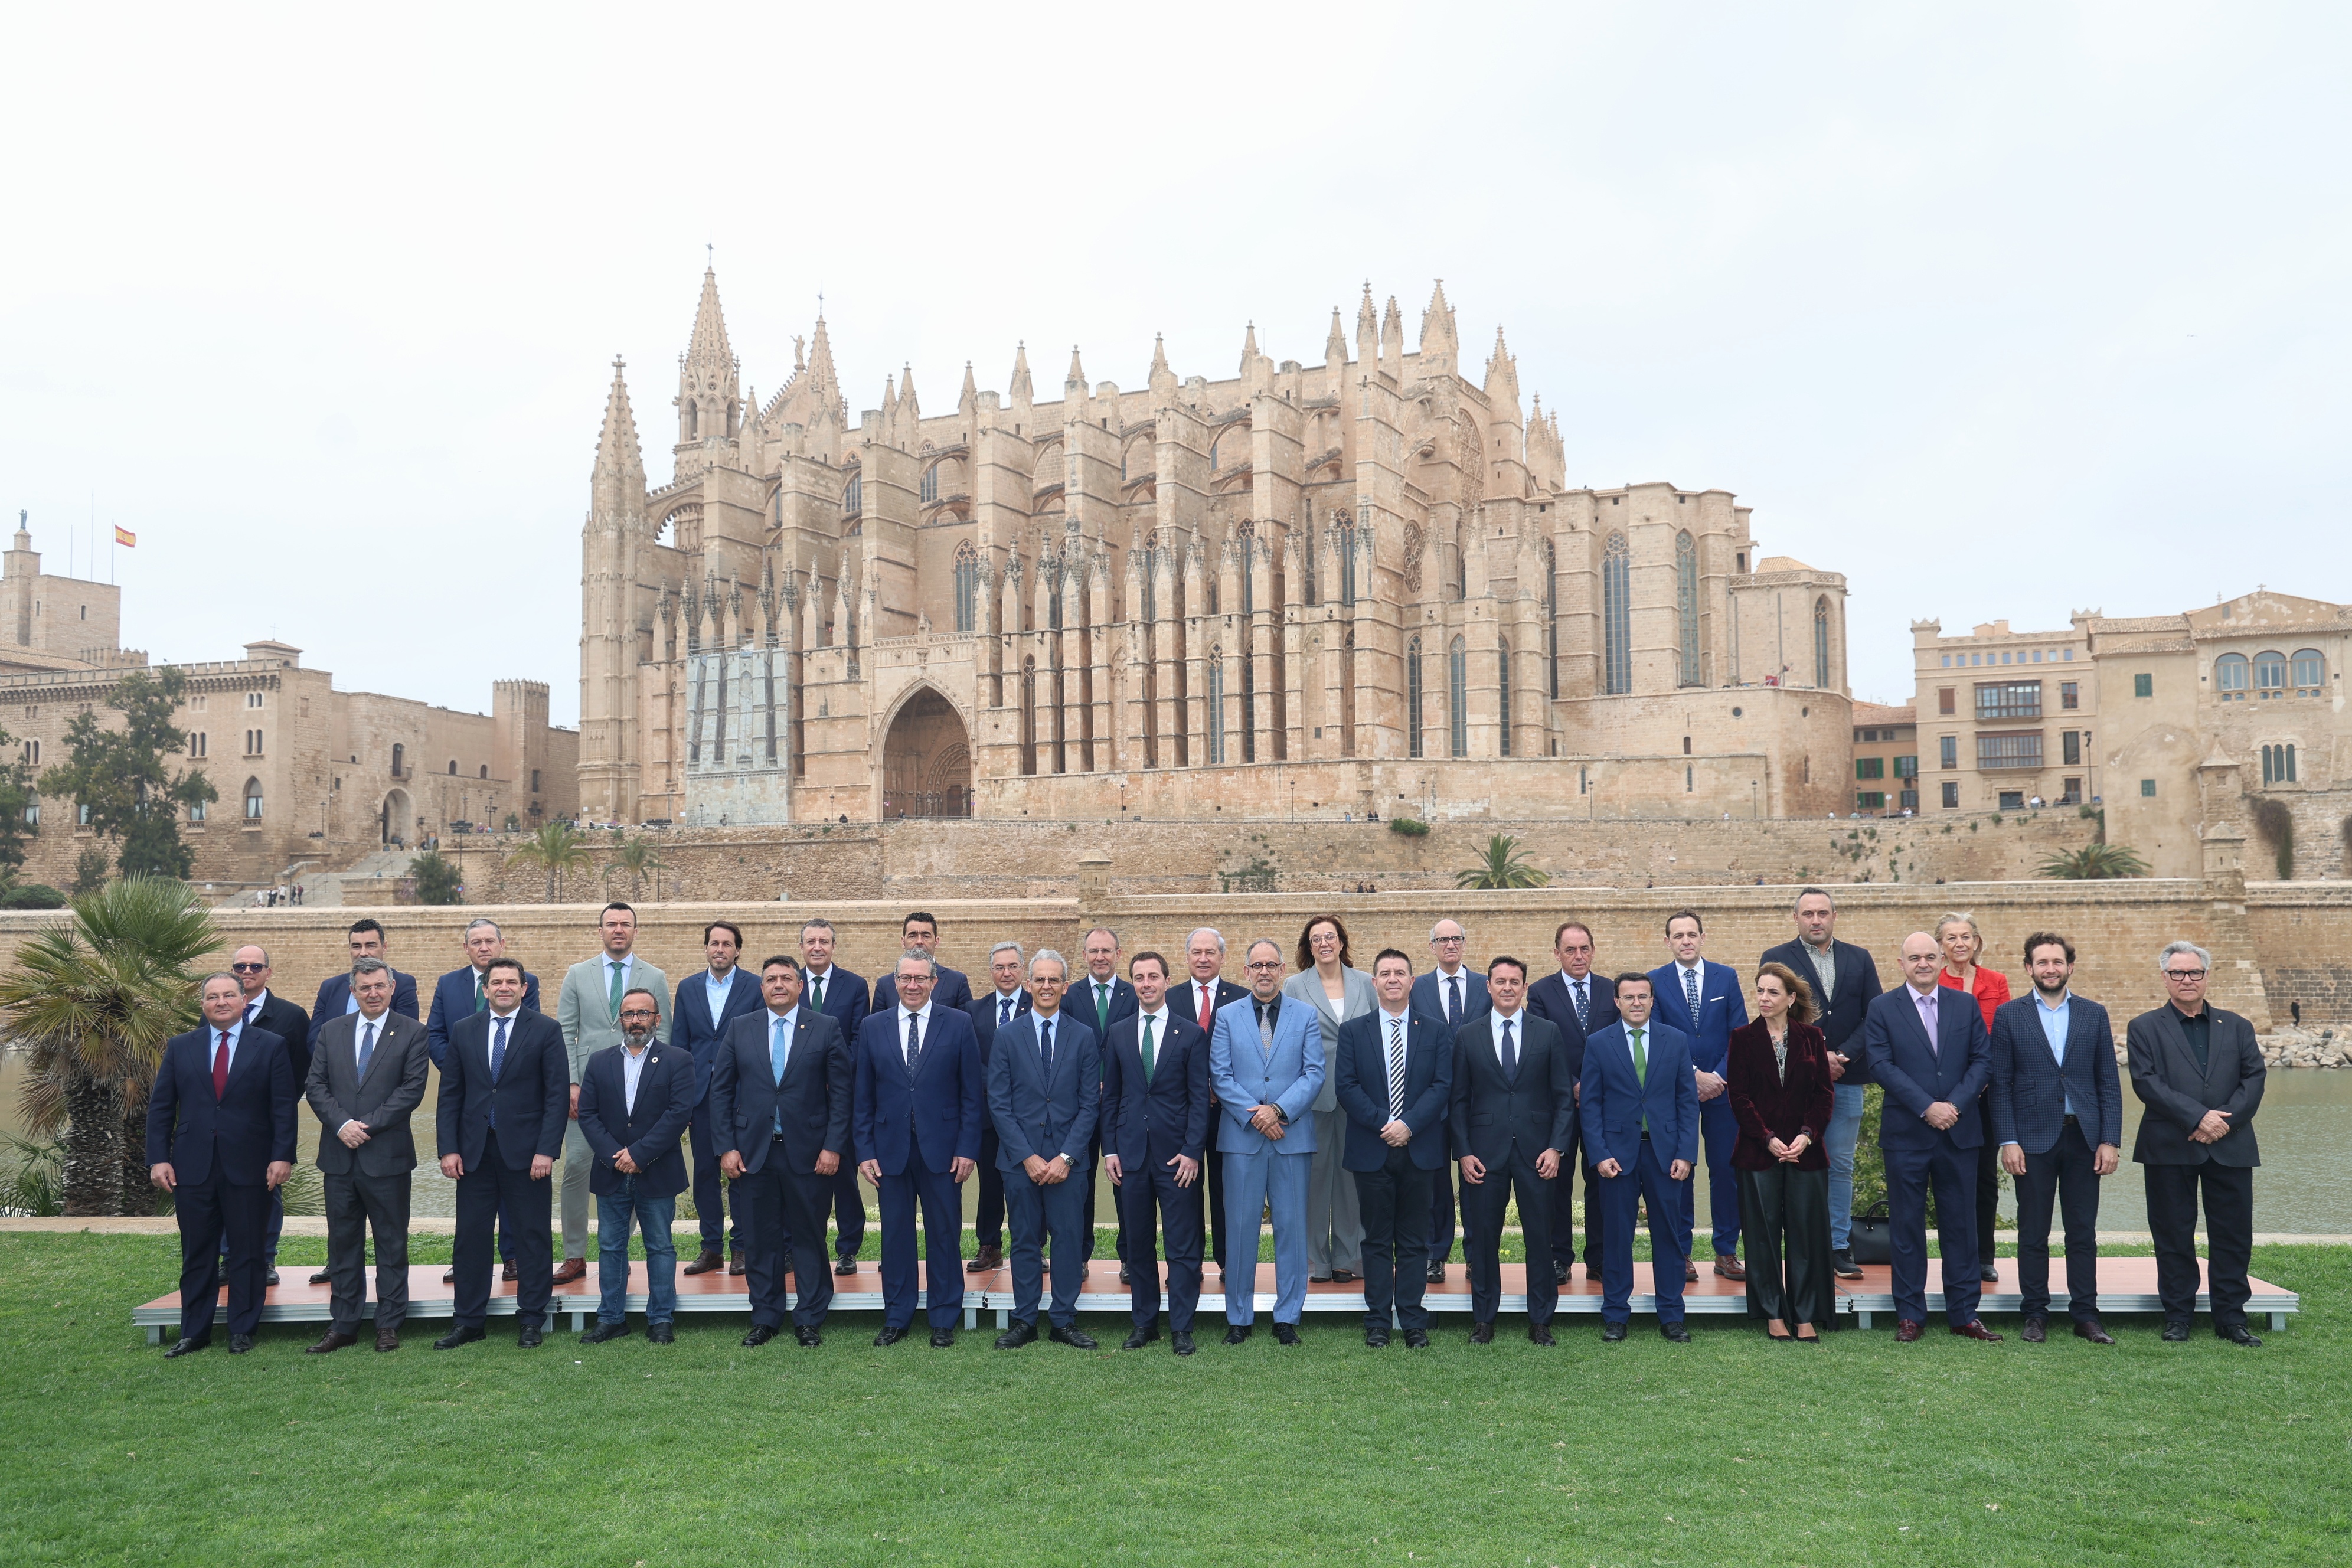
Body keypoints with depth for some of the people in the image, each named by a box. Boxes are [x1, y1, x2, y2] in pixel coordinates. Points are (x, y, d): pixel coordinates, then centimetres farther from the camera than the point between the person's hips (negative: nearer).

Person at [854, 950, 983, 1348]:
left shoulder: (958, 1025, 0)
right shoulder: (873, 1027, 6)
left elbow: (971, 1094, 0)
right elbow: (863, 1097, 7)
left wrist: (967, 1148, -6)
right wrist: (865, 1150, 1)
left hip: (942, 1150, -1)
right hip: (891, 1148, 2)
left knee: (944, 1235, 5)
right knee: (895, 1234, 8)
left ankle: (944, 1320, 16)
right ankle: (896, 1318, 21)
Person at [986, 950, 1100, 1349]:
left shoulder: (1084, 1037, 4)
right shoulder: (1007, 1037, 3)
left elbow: (1090, 1104, 1)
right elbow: (999, 1104, 0)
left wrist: (1065, 1157, -9)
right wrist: (1027, 1156, -9)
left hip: (1066, 1158, 0)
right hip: (1019, 1158, 0)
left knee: (1068, 1238, 2)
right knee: (1025, 1241, 6)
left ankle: (1065, 1321, 13)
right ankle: (1024, 1321, 16)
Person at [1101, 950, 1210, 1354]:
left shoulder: (1191, 1033, 1)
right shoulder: (1118, 1033, 9)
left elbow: (1200, 1098, -2)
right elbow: (1110, 1096, 11)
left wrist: (1192, 1151, -10)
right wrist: (1110, 1149, 3)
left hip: (1176, 1154, -2)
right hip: (1131, 1153, 3)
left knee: (1182, 1245, 1)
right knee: (1138, 1243, 8)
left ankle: (1182, 1327, 8)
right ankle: (1144, 1322, 19)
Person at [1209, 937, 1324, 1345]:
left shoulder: (1305, 1017, 7)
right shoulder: (1227, 1016, 7)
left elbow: (1314, 1074, 0)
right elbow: (1219, 1076, 0)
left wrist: (1279, 1110, -13)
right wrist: (1254, 1117, -10)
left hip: (1292, 1136, 0)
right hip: (1241, 1136, 0)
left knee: (1291, 1226, 3)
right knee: (1240, 1227, 2)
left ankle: (1287, 1317, 13)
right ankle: (1239, 1317, 12)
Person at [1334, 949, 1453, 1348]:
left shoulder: (1435, 1032, 8)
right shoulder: (1353, 1031, 6)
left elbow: (1442, 1086, -1)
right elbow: (1347, 1086, -2)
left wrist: (1409, 1124, -14)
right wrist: (1382, 1123, -13)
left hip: (1419, 1150, 0)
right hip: (1372, 1150, 0)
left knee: (1415, 1241, 5)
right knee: (1377, 1240, 5)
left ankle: (1413, 1322, 11)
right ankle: (1377, 1322, 11)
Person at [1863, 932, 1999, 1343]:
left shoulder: (1965, 1005, 8)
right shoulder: (1882, 1009, 1)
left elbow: (1983, 1061, 2)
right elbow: (1881, 1065, -8)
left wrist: (1955, 1104, -12)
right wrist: (1927, 1107, -15)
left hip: (1959, 1133, 2)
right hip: (1905, 1135, -2)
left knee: (1961, 1224, 7)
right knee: (1906, 1226, 3)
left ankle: (1964, 1314, 16)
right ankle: (1910, 1315, 12)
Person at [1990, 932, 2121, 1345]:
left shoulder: (2094, 1014, 7)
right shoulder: (2009, 1015, 2)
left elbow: (2108, 1083, 6)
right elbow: (2000, 1085, 0)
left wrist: (2111, 1140, -2)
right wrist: (2008, 1141, -7)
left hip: (2084, 1138, 1)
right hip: (2033, 1140, -1)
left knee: (2083, 1232, 6)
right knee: (2033, 1233, 4)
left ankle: (2085, 1315, 14)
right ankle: (2034, 1315, 12)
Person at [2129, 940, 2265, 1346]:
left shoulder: (2236, 1027, 14)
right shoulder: (2144, 1028, 5)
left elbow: (2254, 1079, 4)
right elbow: (2146, 1083, -7)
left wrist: (2226, 1119, -12)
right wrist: (2199, 1117, -16)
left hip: (2230, 1146, 2)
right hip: (2170, 1148, -2)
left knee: (2233, 1235, 4)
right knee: (2174, 1236, 3)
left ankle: (2231, 1317, 15)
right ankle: (2177, 1316, 13)